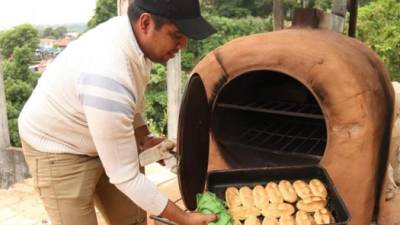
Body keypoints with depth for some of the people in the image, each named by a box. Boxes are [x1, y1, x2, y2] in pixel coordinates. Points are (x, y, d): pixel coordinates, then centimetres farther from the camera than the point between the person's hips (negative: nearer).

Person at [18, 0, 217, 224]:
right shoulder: (108, 79, -40)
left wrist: (144, 138, -2)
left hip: (103, 141, 8)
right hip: (58, 148, -7)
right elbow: (125, 176, -31)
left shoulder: (131, 33, -13)